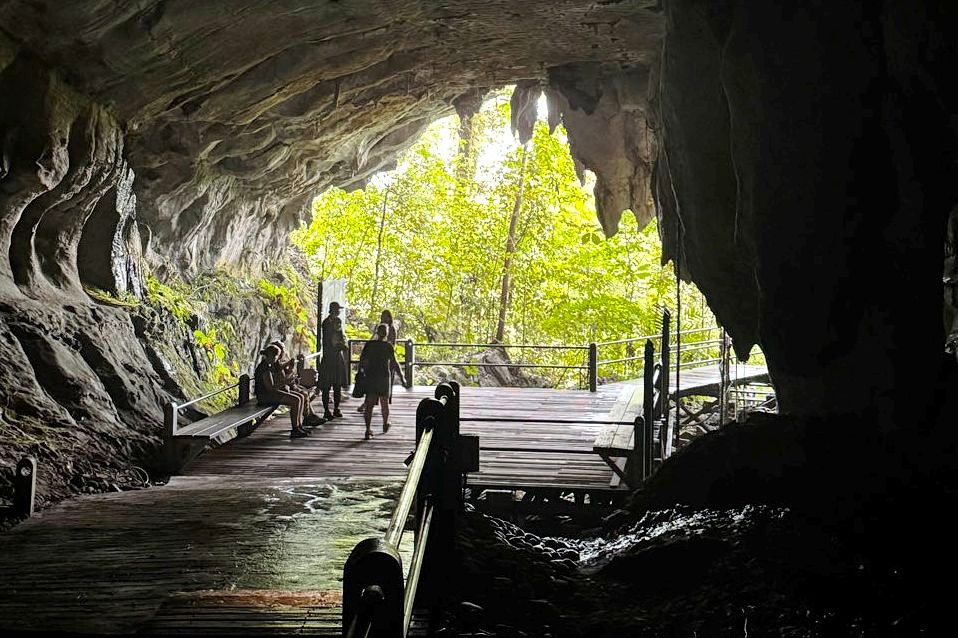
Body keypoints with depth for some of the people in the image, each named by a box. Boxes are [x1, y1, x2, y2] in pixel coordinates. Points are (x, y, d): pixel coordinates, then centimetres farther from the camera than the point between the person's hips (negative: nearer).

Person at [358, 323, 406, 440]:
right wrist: (401, 377, -3)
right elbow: (394, 363, -8)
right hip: (384, 377, -1)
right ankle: (385, 424, 38)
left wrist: (361, 371, 17)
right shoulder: (388, 346, -5)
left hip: (370, 376, 1)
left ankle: (368, 429, -14)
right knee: (384, 402, 19)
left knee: (369, 404, -2)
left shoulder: (369, 344, 1)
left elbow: (362, 359, 2)